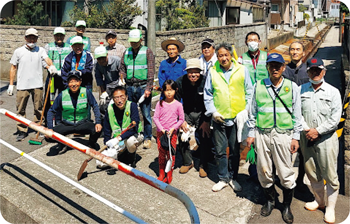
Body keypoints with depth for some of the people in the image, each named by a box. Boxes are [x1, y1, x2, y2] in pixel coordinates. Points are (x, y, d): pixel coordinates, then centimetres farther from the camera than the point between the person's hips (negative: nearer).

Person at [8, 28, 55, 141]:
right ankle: (22, 131, 11)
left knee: (38, 108, 8)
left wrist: (51, 66, -35)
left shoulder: (40, 50, 7)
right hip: (22, 85, 0)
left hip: (37, 85, 0)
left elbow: (47, 59, -11)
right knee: (20, 109, 1)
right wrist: (11, 84, 4)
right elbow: (13, 68, 8)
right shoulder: (18, 51, 6)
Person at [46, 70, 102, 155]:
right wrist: (49, 128, -13)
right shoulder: (62, 95, -9)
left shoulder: (86, 92, -10)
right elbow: (51, 111, -2)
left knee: (97, 130, -29)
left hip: (82, 124, 0)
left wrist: (98, 122, -14)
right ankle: (60, 145, 13)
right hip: (66, 125, 1)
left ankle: (92, 144, 9)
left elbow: (95, 107, -1)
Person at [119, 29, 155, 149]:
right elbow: (122, 69, 16)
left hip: (143, 87, -4)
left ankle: (147, 138, 10)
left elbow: (151, 71, -4)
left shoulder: (147, 51, 1)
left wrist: (148, 88, -11)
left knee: (146, 114, -1)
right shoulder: (126, 52, 13)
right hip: (130, 87, 4)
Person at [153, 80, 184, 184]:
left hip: (172, 132, -1)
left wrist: (172, 129, -10)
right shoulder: (160, 103, 0)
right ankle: (161, 174, 23)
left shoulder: (178, 105, -3)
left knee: (171, 154, 2)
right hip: (160, 132, 1)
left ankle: (169, 175, 15)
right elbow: (155, 117, -1)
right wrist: (162, 129, -12)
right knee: (161, 154, 9)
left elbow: (181, 119, 1)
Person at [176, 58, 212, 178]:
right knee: (182, 137, -6)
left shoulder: (205, 82, -19)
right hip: (186, 113, 2)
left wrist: (207, 121, -15)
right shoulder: (180, 82, -14)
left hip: (202, 114, -2)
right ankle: (187, 162, 17)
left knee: (205, 137, -11)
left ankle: (203, 165, 10)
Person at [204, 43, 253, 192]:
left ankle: (233, 178, 27)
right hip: (219, 118, 0)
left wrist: (246, 110, -4)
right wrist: (212, 112, -4)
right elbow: (207, 95, 7)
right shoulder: (212, 71, 3)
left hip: (237, 117, 0)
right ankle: (223, 178, 23)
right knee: (220, 150, 7)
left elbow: (249, 92, 6)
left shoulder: (242, 70, 2)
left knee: (235, 150, 10)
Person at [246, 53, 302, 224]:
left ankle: (287, 206, 24)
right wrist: (251, 133, 7)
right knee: (264, 171, 10)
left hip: (283, 134, -1)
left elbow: (297, 114, 5)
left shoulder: (292, 87, 3)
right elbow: (252, 112, 9)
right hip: (262, 134, 1)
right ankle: (270, 200, 33)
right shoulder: (258, 86, 5)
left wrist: (295, 137, 1)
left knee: (286, 173, 3)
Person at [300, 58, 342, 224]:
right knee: (312, 173, 13)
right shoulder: (301, 90, 5)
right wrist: (306, 129, -10)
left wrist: (318, 131, -13)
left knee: (330, 174, 1)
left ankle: (330, 208, 17)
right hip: (306, 138, 3)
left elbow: (335, 118, -6)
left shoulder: (333, 92, -1)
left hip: (326, 138, -2)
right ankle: (319, 201, 34)